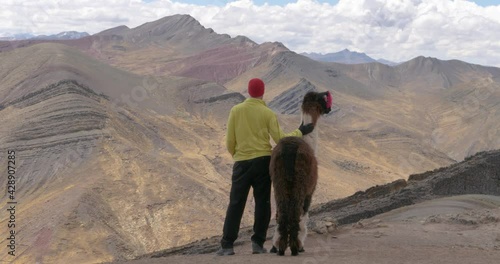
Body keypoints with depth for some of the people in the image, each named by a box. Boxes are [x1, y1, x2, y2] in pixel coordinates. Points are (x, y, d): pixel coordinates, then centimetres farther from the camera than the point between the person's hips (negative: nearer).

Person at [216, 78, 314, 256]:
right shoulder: (268, 113, -2)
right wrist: (300, 132, 9)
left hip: (242, 163, 1)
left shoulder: (236, 110, 0)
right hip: (263, 161, 0)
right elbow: (280, 139, -5)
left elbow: (230, 142, 1)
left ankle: (227, 245, 0)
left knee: (236, 204, 3)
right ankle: (258, 243, 4)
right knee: (262, 203, 8)